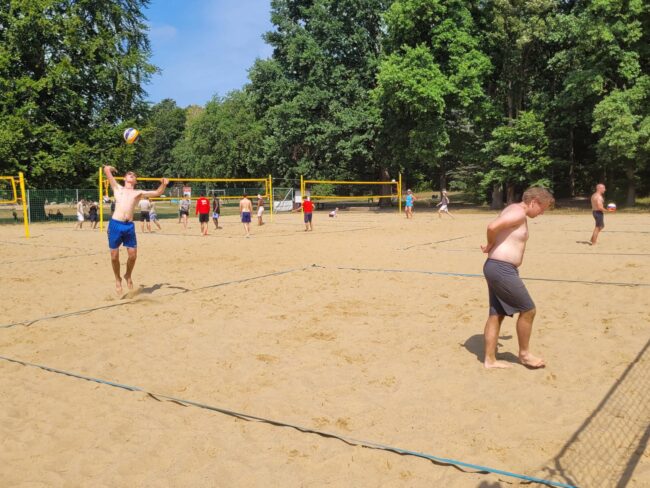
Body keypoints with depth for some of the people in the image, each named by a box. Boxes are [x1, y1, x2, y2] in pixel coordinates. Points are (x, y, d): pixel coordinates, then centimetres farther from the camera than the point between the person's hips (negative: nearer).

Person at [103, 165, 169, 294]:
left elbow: (157, 193, 14)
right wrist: (110, 168, 34)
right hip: (115, 224, -1)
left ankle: (128, 276, 26)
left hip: (129, 226, 1)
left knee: (133, 255, 0)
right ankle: (118, 279, 24)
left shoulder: (138, 193, 18)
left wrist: (163, 184, -3)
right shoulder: (117, 188, 15)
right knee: (114, 256, 3)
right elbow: (106, 169, 14)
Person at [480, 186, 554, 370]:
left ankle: (490, 359, 20)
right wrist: (490, 246, -10)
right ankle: (524, 354, 19)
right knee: (528, 310, 3)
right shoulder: (519, 213, -14)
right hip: (502, 269, -10)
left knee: (496, 314, 13)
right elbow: (492, 227, -28)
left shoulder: (514, 210, 18)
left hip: (498, 268, 10)